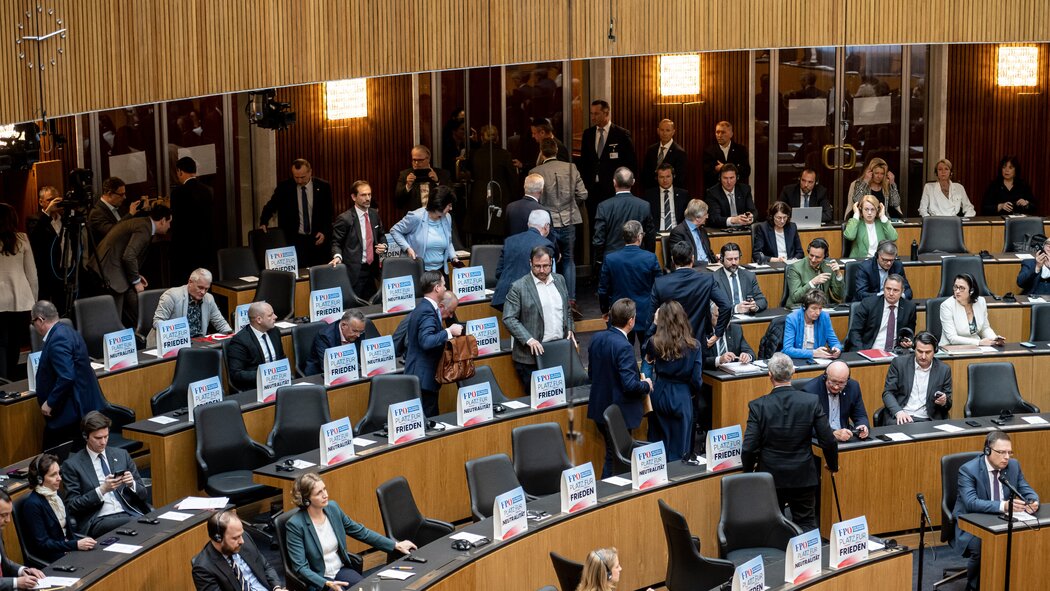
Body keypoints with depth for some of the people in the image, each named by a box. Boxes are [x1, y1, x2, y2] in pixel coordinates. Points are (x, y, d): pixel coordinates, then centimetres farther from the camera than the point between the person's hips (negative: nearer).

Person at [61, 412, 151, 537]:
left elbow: (143, 493, 18)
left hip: (130, 513, 4)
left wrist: (132, 484, -6)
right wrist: (102, 490, -14)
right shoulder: (72, 465, 4)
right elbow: (72, 506, -1)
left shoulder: (122, 455, 15)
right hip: (97, 521, -4)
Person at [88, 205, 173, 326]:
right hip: (110, 270, -10)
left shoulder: (142, 224, 14)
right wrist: (136, 281, -13)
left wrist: (136, 276, 14)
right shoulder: (144, 229, -16)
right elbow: (129, 256, -23)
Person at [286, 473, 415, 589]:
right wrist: (327, 584, -31)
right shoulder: (295, 524, -17)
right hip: (318, 580, -5)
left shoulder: (332, 508, 0)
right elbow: (300, 567, -17)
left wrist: (395, 545, 12)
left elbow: (360, 532, 12)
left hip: (341, 570, 5)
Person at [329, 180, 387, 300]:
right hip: (354, 271, -6)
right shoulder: (344, 218, -10)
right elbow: (336, 243, -6)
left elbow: (381, 235, 22)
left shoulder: (374, 214, 9)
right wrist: (337, 256, -26)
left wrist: (383, 246, 1)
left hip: (371, 269, 6)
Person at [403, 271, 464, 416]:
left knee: (431, 418, 12)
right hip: (424, 377, -10)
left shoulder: (421, 308, 14)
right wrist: (449, 332, -24)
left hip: (418, 375, 10)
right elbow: (426, 341, -31)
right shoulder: (428, 312, -18)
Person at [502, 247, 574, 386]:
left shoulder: (559, 280, 12)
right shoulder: (519, 287, -6)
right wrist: (528, 340, -19)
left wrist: (569, 329, 9)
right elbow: (508, 319, -9)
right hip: (532, 356, -4)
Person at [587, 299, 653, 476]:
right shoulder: (624, 347, -24)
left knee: (612, 455, 20)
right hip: (619, 413, -8)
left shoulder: (597, 339, 0)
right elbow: (630, 385, -25)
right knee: (615, 460, 4)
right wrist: (647, 385, -6)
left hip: (599, 408, 8)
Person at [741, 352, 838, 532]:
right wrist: (833, 465, 12)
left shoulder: (758, 406, -15)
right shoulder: (811, 402, -11)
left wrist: (748, 470, 6)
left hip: (770, 477, -1)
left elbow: (749, 448, -15)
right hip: (803, 478, 1)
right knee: (806, 524, 13)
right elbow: (828, 441, -8)